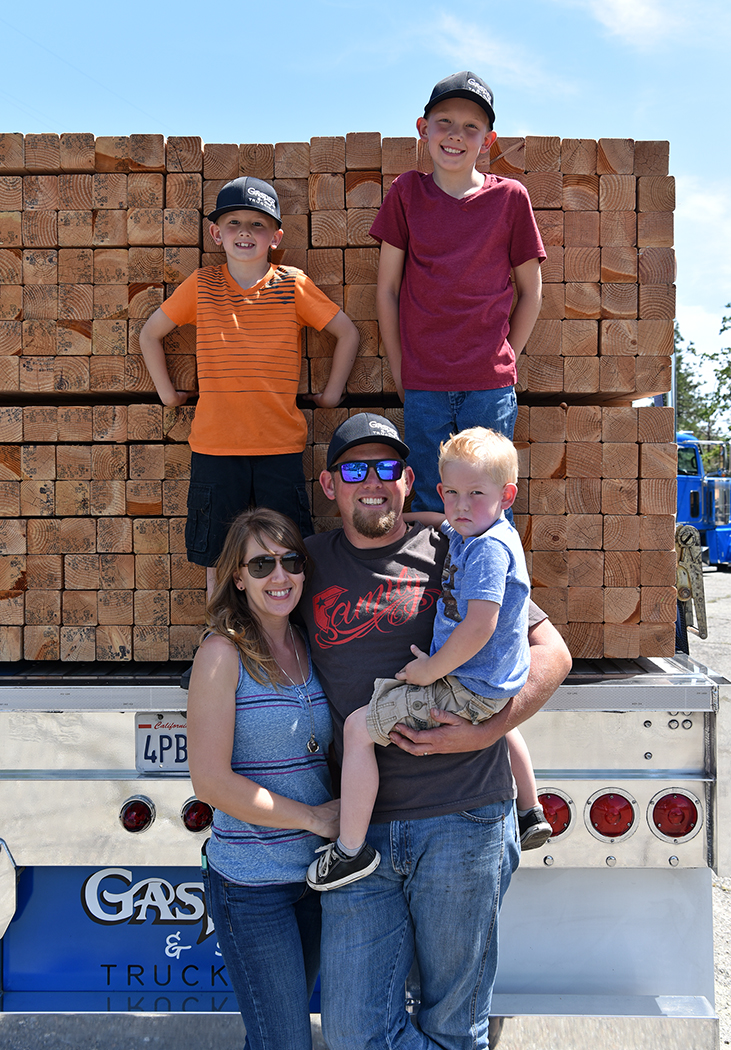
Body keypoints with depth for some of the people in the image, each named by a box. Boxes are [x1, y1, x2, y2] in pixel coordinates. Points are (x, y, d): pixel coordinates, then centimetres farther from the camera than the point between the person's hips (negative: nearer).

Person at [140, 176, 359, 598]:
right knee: (215, 551, 11)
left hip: (280, 443, -1)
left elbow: (348, 332, 8)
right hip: (215, 444, 1)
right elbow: (150, 334, 16)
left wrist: (332, 392, 5)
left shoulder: (293, 285, 1)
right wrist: (166, 392, 10)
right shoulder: (201, 285, 5)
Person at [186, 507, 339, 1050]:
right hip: (250, 883, -6)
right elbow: (211, 781, -19)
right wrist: (312, 817, -15)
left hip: (316, 869, 6)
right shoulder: (223, 652, -15)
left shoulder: (310, 647, 3)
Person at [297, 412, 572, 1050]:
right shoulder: (309, 562, 8)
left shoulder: (450, 555, 1)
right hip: (358, 831, 3)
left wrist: (484, 732, -12)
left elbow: (552, 652, 1)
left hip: (461, 822, -2)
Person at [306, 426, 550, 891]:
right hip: (500, 688, 11)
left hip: (466, 692, -11)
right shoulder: (468, 531, 6)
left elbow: (478, 628, -33)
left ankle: (352, 850, 0)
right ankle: (532, 814, 58)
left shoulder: (488, 549, -24)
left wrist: (429, 671, -23)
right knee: (500, 722, 43)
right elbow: (441, 521, 30)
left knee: (358, 726, -10)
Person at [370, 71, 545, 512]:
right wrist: (401, 374, 4)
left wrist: (504, 360, 4)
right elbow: (387, 288, 6)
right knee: (429, 509, 7)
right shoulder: (407, 192, 4)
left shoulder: (510, 197, 2)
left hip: (490, 387, 0)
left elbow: (530, 292, 9)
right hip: (423, 388, 1)